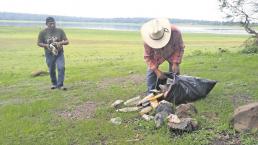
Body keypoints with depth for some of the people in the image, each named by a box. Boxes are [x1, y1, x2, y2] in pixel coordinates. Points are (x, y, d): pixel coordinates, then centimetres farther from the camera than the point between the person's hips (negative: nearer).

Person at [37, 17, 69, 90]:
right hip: (49, 54, 0)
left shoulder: (60, 31, -3)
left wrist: (60, 43, -23)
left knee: (61, 68, -14)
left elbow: (67, 41, -3)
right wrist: (46, 45, -18)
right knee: (51, 70, 8)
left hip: (59, 53, 0)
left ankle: (60, 84, -3)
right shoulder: (43, 32, -4)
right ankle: (54, 83, 30)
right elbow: (39, 43, 1)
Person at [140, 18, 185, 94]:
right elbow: (148, 56, -24)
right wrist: (157, 71, -31)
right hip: (156, 55, 0)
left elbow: (180, 48, -22)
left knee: (175, 72, -6)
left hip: (172, 54, 0)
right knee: (151, 72, -9)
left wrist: (175, 63, -30)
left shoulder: (175, 32, -39)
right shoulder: (148, 40, -37)